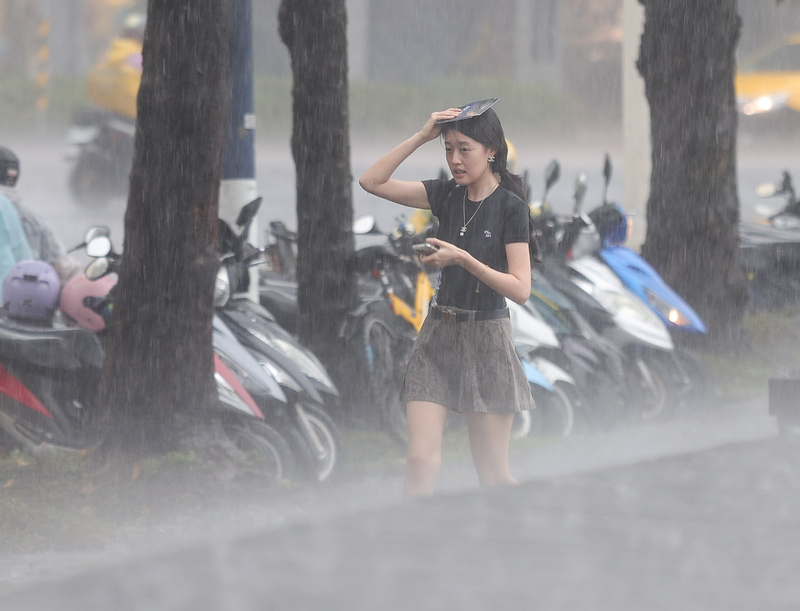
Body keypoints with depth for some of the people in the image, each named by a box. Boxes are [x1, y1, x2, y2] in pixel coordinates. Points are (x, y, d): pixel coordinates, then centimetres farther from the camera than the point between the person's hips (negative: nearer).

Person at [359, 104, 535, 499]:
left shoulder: (510, 206, -8)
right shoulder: (447, 195, 6)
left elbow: (520, 289, -14)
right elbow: (372, 181, 2)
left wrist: (463, 259, -24)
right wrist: (422, 136, -5)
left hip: (486, 337, -4)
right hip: (438, 333, 4)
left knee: (493, 476, 1)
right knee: (421, 461, -8)